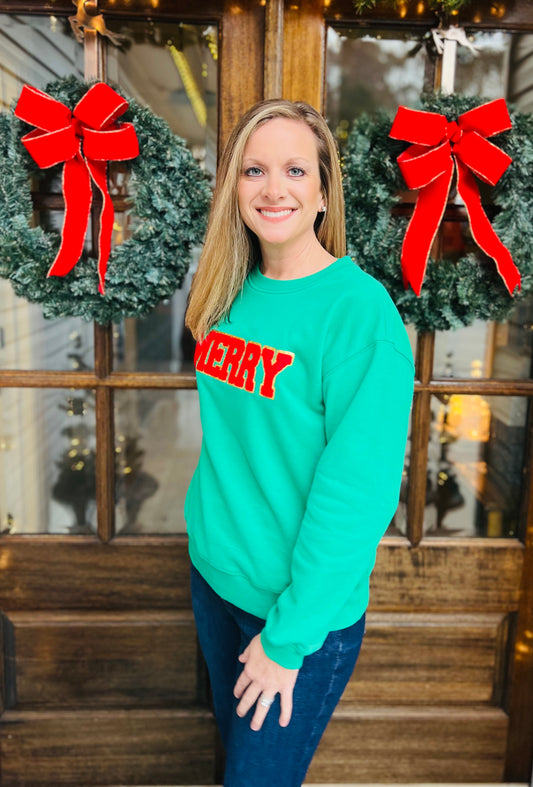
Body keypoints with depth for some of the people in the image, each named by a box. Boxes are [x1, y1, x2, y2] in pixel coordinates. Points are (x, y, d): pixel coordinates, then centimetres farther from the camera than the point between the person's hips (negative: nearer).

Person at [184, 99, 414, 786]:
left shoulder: (360, 310, -21)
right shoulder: (234, 295, 0)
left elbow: (357, 495, -23)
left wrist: (289, 637, -18)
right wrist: (210, 535, 7)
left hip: (304, 607, -6)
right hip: (213, 574, 6)